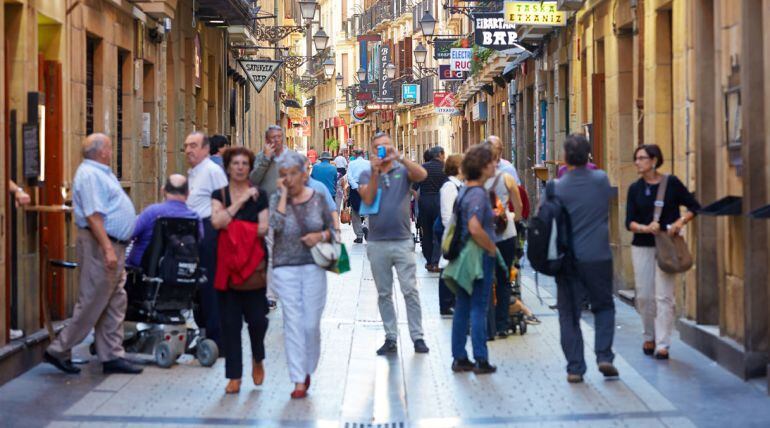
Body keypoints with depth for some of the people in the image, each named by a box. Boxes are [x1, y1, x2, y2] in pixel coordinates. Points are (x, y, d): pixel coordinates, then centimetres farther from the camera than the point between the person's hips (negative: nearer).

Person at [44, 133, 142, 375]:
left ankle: (112, 356, 14)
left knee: (115, 304, 10)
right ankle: (59, 351, 3)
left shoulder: (101, 173, 18)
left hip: (113, 245, 11)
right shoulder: (90, 174, -15)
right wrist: (107, 249, -27)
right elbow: (93, 215, -22)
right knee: (91, 304, -6)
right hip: (100, 246, -11)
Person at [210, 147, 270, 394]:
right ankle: (234, 376, 9)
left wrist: (234, 227, -8)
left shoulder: (259, 196, 5)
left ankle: (257, 359, 25)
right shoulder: (219, 195, 8)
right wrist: (240, 200, -11)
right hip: (227, 264, 1)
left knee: (256, 317, -5)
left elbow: (264, 228, -4)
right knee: (230, 321, 1)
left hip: (253, 264, -1)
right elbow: (217, 221, -11)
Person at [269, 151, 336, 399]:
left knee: (312, 323, 1)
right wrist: (284, 195, -13)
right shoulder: (277, 199, 0)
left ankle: (308, 369, 24)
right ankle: (299, 380, 1)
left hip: (313, 267, 1)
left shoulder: (318, 198, 3)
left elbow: (332, 228, 11)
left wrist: (321, 236, -10)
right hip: (285, 268, -1)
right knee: (293, 322, -3)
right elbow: (275, 225, -18)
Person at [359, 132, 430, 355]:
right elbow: (368, 199, -10)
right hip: (377, 243, 2)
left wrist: (399, 157, -26)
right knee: (384, 293, 7)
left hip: (403, 241, -2)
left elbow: (422, 175, -18)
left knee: (410, 291, -4)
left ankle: (417, 337, 1)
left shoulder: (403, 171, 3)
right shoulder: (366, 175, 7)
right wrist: (375, 173, -18)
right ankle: (390, 338, 14)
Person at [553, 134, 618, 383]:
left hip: (569, 260, -1)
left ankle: (575, 368, 3)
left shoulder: (558, 188, -8)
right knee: (604, 306, 18)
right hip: (599, 257, 1)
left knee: (569, 314, 7)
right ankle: (604, 356, 3)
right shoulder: (601, 180, -3)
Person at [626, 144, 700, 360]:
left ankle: (662, 345, -6)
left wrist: (680, 221, -16)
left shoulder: (671, 183, -4)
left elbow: (694, 207, 0)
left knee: (664, 296, -8)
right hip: (642, 247, 3)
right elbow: (629, 222, -1)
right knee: (644, 296, 7)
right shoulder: (635, 189, 4)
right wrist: (646, 228, -20)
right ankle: (649, 336, 27)